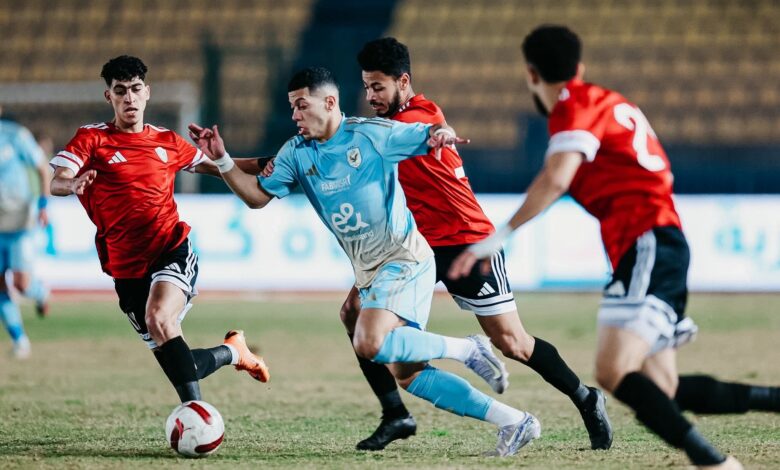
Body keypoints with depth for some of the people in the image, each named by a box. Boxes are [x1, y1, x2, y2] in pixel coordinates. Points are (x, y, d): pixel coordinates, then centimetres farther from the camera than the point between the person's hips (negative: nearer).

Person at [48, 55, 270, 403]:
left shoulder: (167, 142, 10)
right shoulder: (92, 139, 0)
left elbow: (212, 166, 24)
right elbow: (56, 184, -14)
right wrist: (73, 184, -39)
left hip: (172, 251, -1)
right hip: (127, 268, 1)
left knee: (159, 320, -31)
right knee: (171, 359, 3)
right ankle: (233, 352, 32)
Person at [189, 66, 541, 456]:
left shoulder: (373, 134, -8)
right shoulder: (297, 153, 7)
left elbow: (432, 134, -3)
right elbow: (257, 196, 6)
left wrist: (441, 134, -27)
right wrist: (221, 160, -7)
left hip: (403, 258, -7)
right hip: (367, 272, 7)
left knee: (370, 344, -28)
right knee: (404, 373, 1)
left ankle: (466, 349, -7)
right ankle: (513, 422, 5)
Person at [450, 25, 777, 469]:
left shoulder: (575, 106, -5)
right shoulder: (609, 101, 22)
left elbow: (555, 180, -22)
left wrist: (499, 237, -20)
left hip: (647, 248, -9)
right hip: (659, 248, 9)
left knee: (614, 372, -23)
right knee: (661, 394, 7)